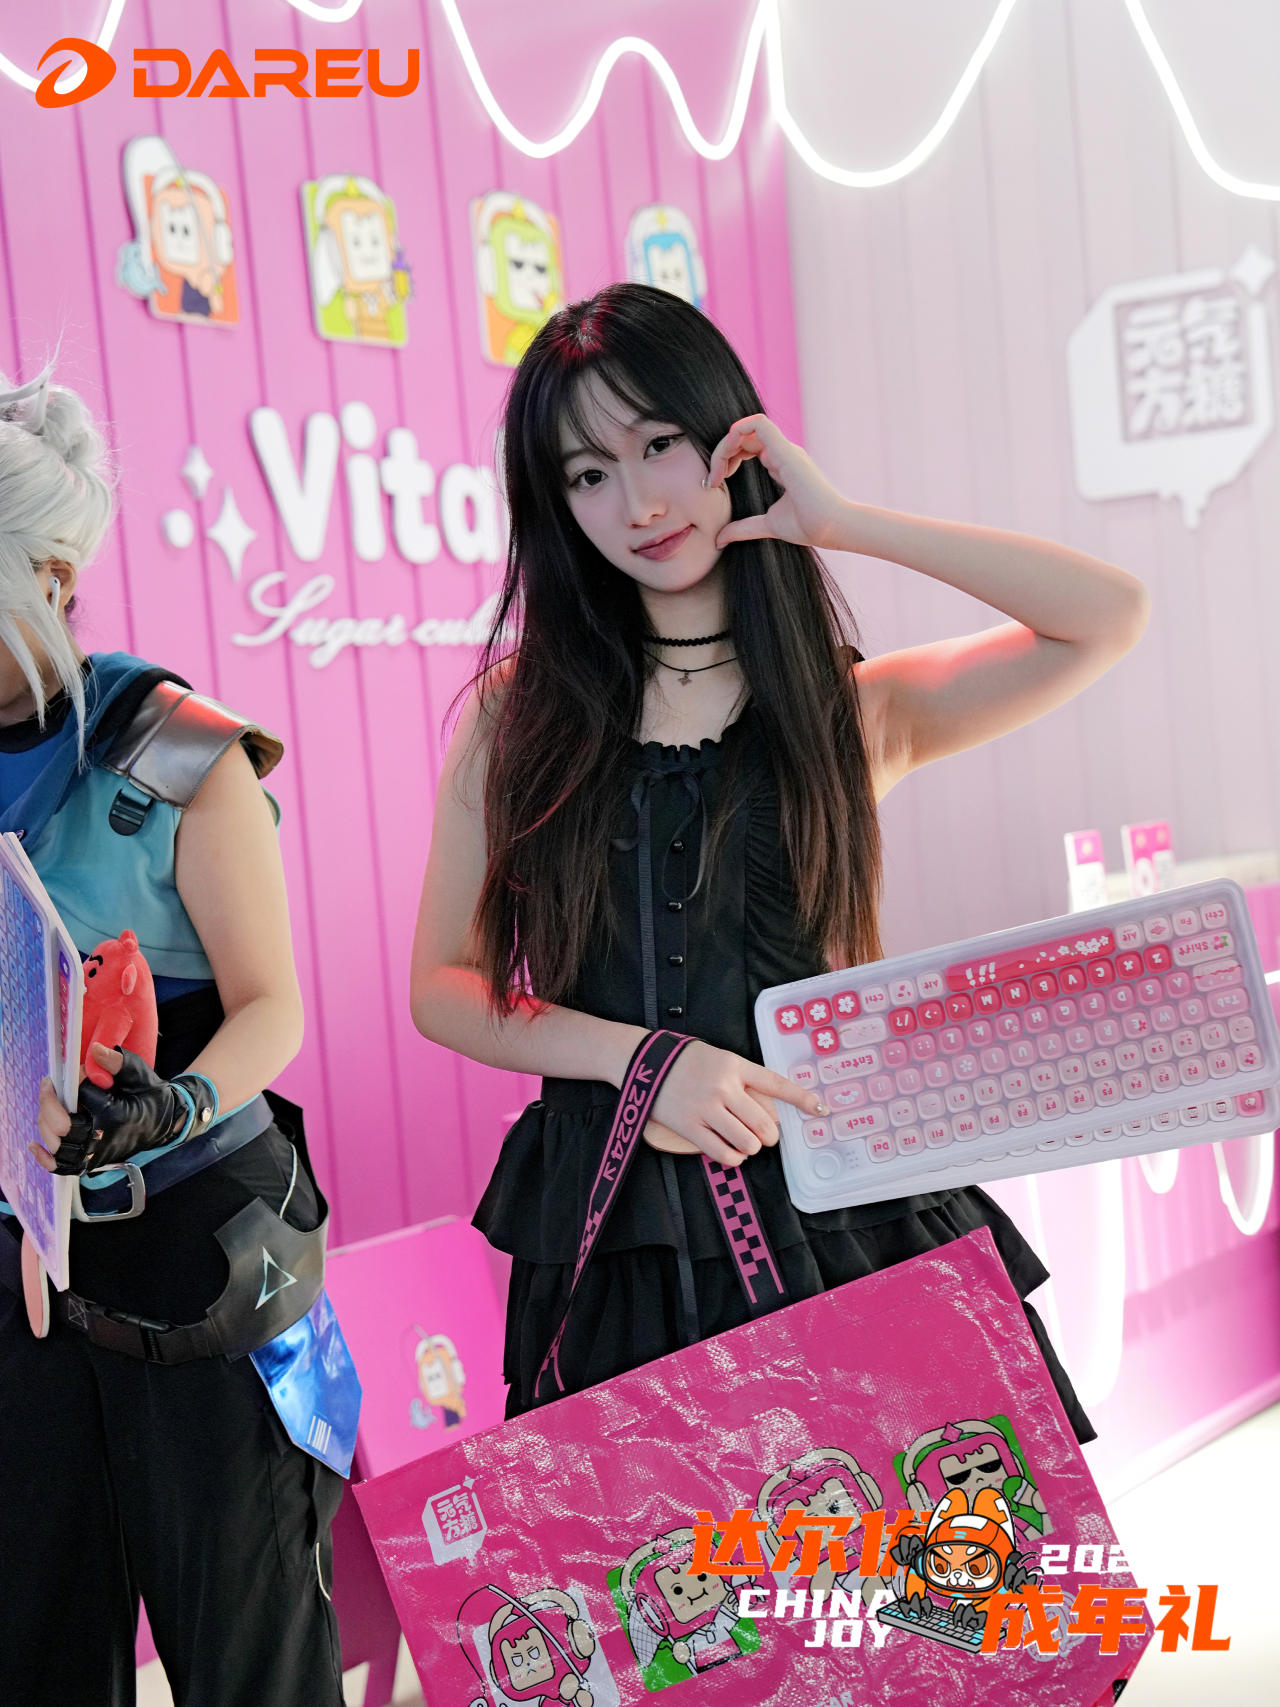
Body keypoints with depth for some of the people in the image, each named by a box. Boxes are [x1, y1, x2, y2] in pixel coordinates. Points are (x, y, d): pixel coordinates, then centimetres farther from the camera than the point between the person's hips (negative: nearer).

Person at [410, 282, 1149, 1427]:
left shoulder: (855, 710, 3)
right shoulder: (522, 712, 6)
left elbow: (1110, 618, -11)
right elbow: (443, 986, 5)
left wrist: (843, 522, -9)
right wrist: (639, 1056, -11)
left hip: (835, 1217, -1)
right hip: (612, 1240, 1)